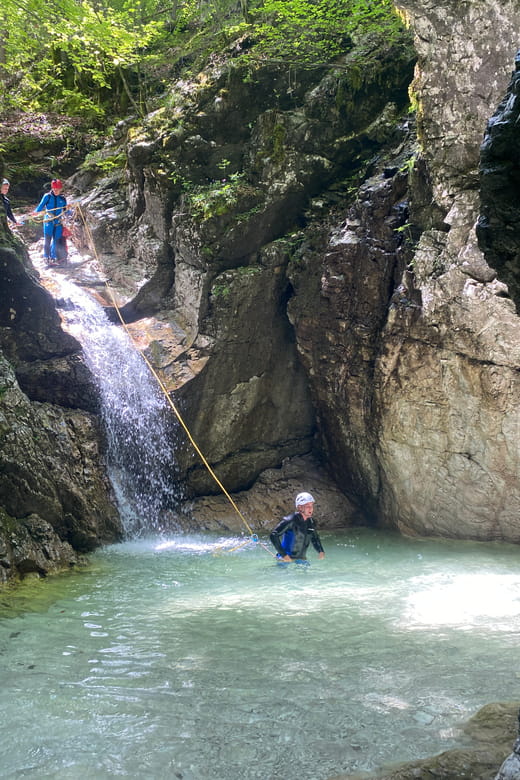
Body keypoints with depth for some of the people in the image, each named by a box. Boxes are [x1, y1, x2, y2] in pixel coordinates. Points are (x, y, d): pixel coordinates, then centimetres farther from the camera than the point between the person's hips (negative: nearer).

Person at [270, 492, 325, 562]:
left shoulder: (310, 522, 3)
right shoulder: (291, 520, -17)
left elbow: (315, 539, 22)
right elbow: (273, 536, -21)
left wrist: (321, 551, 4)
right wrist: (283, 555, -23)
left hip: (301, 559, 6)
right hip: (287, 559, -6)